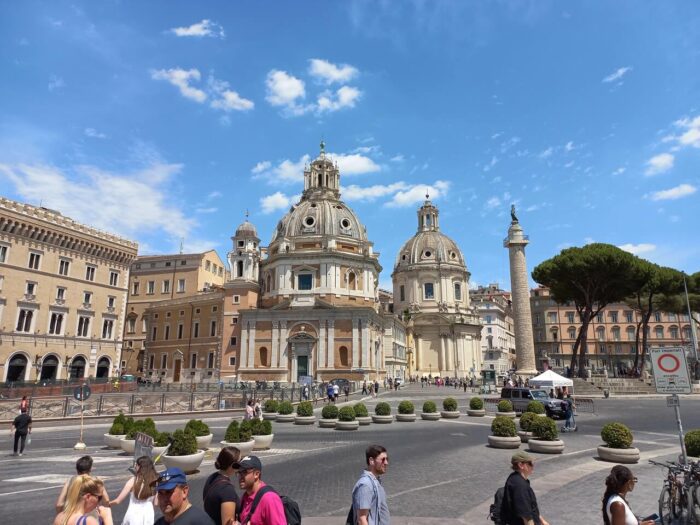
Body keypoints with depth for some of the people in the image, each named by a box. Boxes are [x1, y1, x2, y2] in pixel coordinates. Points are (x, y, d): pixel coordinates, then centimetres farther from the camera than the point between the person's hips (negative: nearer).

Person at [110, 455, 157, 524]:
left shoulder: (133, 481, -11)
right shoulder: (155, 481, -5)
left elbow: (118, 501, -5)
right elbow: (155, 503, 1)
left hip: (134, 515, -2)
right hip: (148, 515, 2)